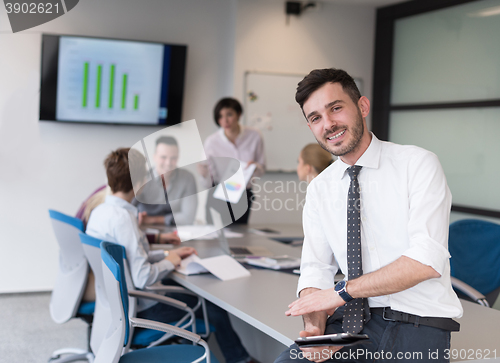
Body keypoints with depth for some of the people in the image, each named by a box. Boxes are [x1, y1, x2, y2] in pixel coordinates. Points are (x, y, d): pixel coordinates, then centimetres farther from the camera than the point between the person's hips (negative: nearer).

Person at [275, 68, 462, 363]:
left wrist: (341, 291, -15)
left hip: (419, 321, -2)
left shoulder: (419, 164, -5)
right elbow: (315, 269, 9)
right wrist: (315, 327, -12)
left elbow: (427, 260, -15)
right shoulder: (318, 190, 11)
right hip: (353, 320, 3)